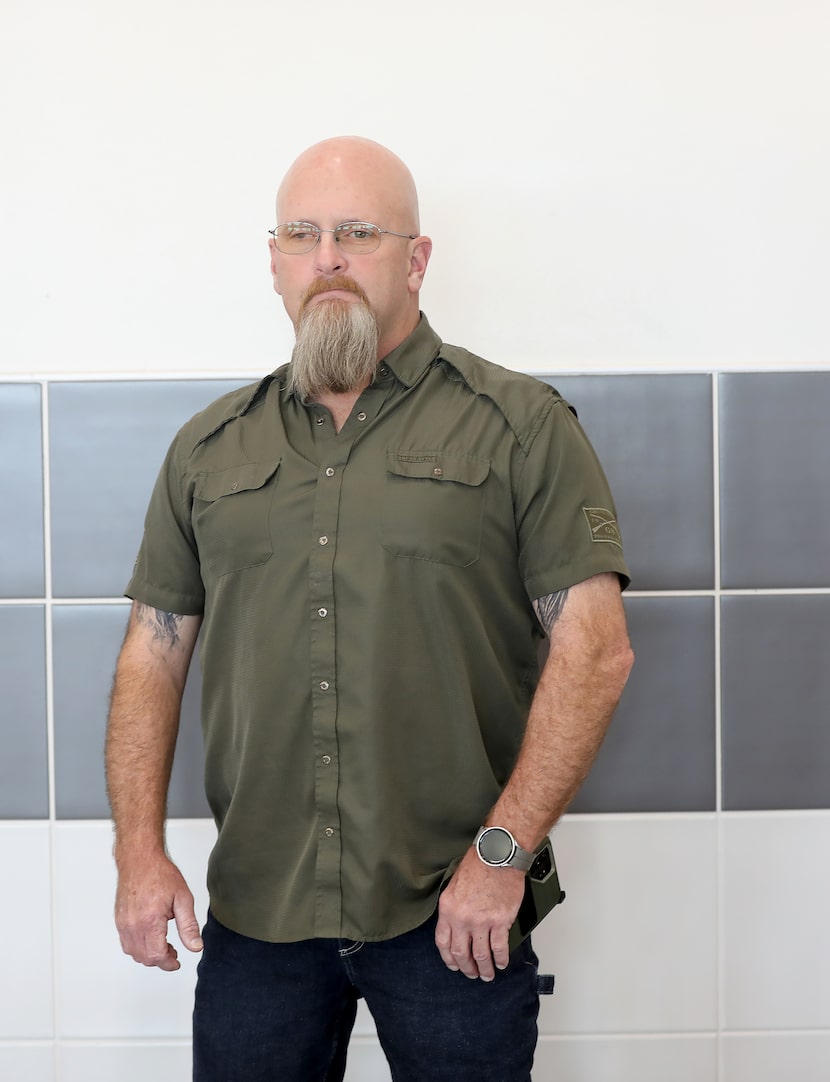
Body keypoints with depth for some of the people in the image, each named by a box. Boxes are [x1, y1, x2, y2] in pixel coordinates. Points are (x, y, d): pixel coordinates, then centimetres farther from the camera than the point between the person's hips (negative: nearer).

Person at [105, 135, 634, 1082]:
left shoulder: (523, 426, -2)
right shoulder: (208, 449, 9)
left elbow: (594, 647, -8)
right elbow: (153, 654, 9)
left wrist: (503, 852, -13)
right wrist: (140, 853, -1)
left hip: (455, 911, -2)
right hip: (253, 910, 3)